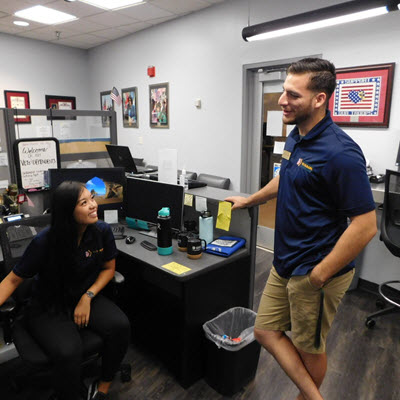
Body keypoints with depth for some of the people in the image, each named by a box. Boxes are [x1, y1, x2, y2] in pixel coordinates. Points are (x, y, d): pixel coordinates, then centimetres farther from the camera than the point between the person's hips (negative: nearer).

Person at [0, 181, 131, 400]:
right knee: (68, 352, -31)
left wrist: (88, 297, -13)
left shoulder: (102, 231, -12)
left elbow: (108, 268, 1)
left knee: (120, 326, -24)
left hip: (87, 297, 3)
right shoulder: (44, 241, -20)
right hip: (48, 308, -3)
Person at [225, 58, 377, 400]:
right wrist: (250, 200, 29)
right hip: (284, 265, 8)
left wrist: (318, 277, -20)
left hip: (315, 272, -8)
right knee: (266, 331, 15)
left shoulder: (340, 153, -24)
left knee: (309, 346, 15)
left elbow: (365, 226, -24)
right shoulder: (296, 137, 3)